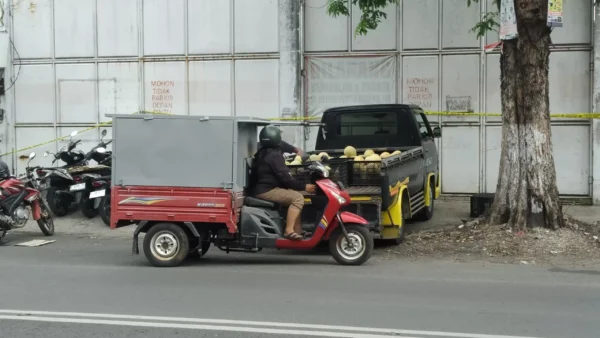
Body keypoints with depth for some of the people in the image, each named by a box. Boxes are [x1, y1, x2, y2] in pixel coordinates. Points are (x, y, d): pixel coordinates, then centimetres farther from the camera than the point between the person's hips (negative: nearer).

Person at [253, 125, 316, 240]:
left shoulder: (263, 150, 12)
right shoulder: (274, 155, -19)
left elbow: (281, 144, 35)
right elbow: (285, 177, -22)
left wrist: (295, 149, 29)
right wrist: (304, 186, -16)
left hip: (263, 187, 11)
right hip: (266, 190, -11)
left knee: (293, 194, 19)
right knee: (298, 198, -21)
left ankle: (297, 230, 11)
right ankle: (289, 230, -24)